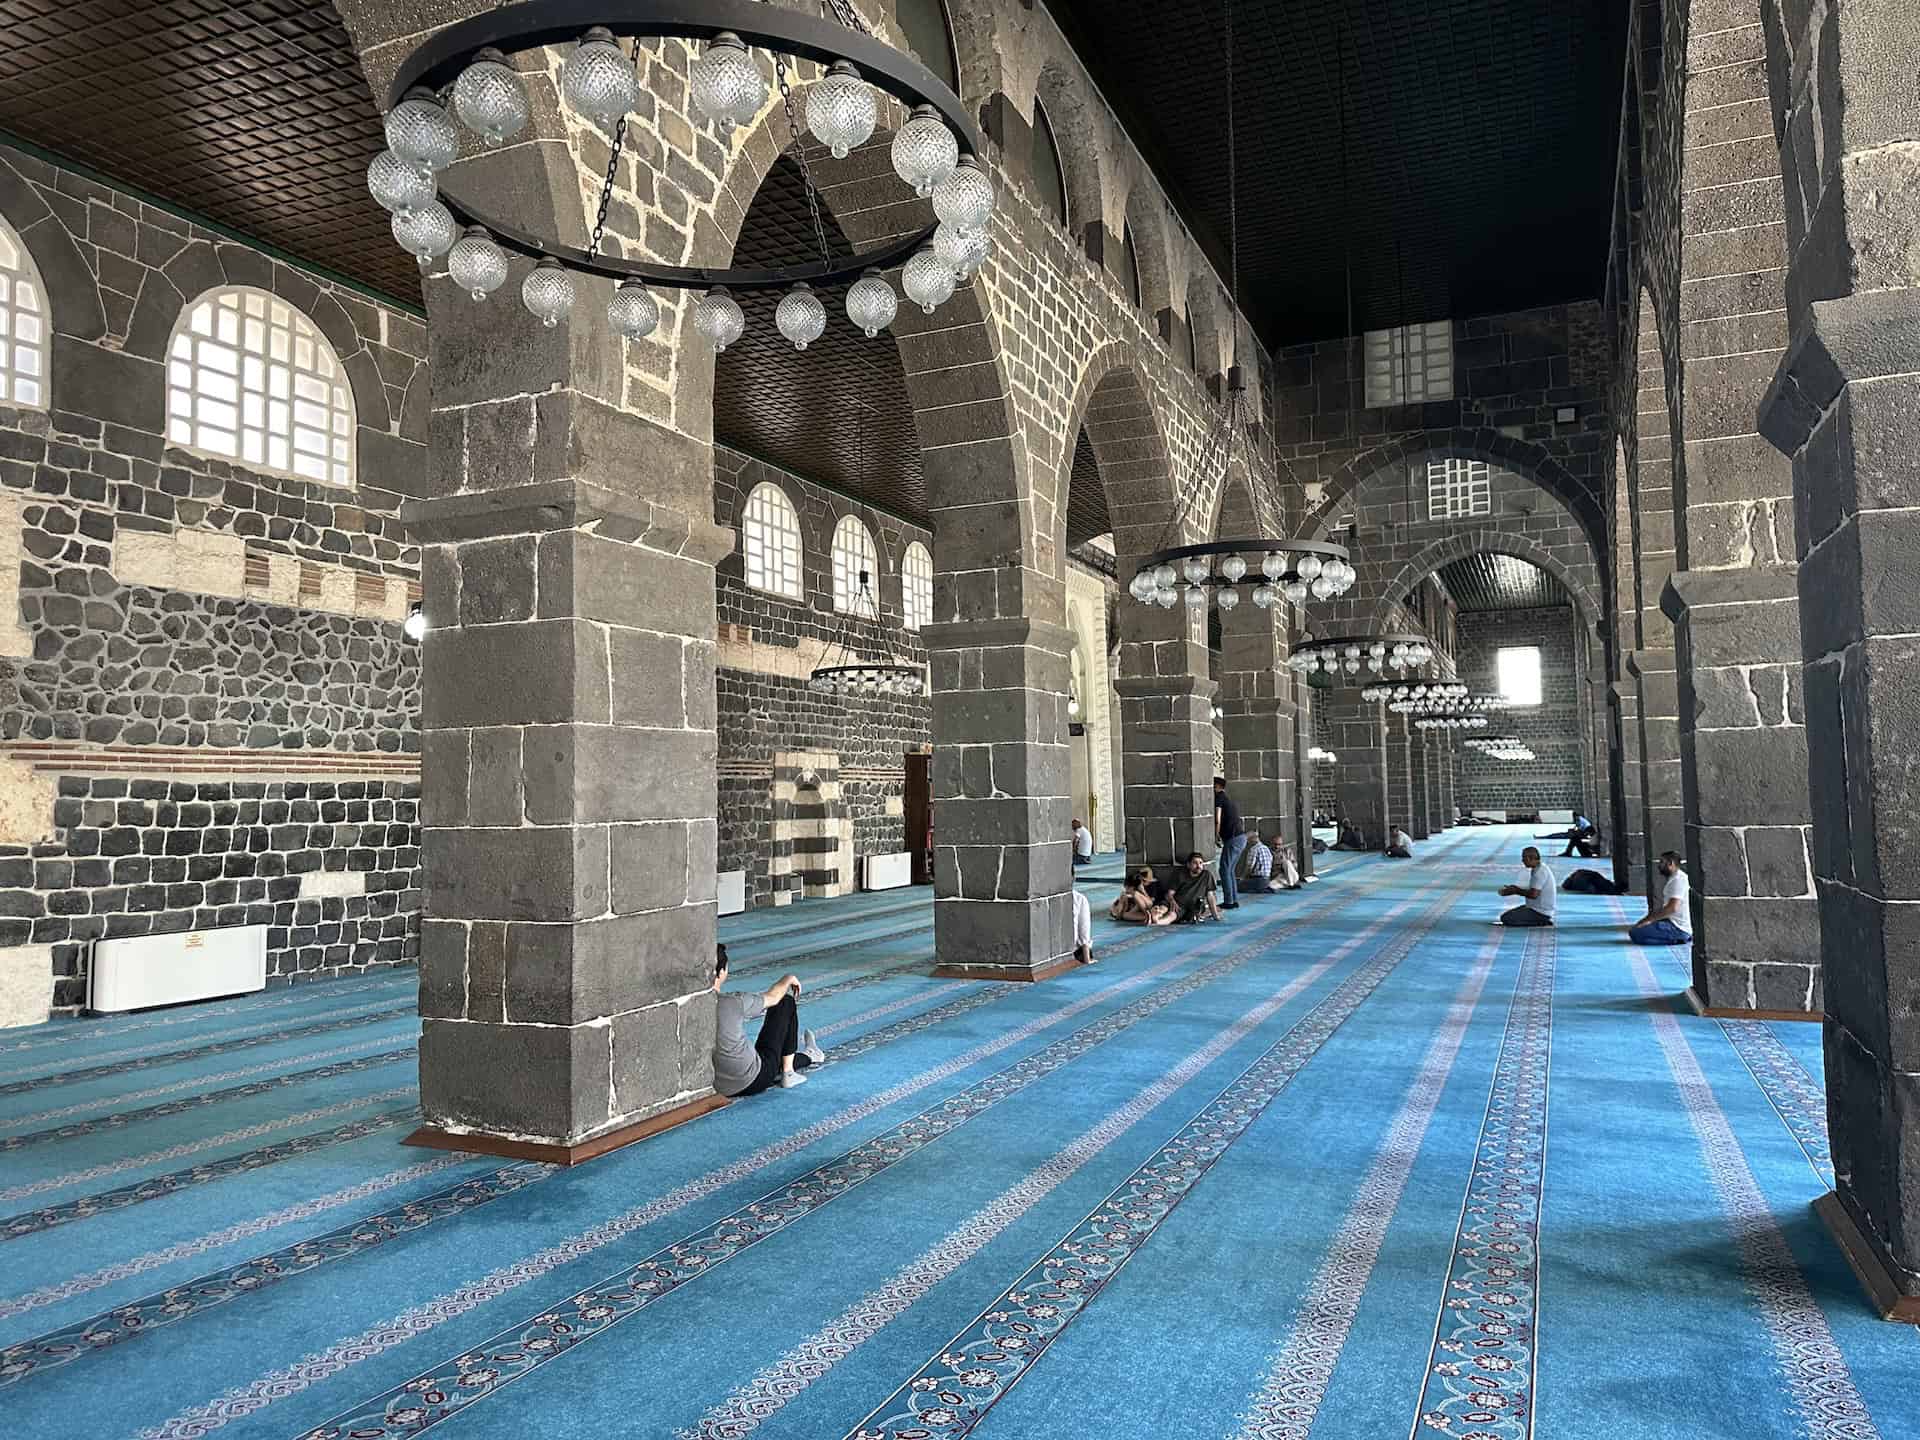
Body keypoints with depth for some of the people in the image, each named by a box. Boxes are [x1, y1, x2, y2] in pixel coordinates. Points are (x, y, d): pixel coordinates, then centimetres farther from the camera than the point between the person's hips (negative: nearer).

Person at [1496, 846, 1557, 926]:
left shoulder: (1540, 871, -20)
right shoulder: (1538, 869, 12)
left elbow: (1533, 894, -27)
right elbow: (1532, 889, 19)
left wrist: (1516, 891, -12)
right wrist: (1515, 888, 4)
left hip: (1540, 912, -11)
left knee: (1506, 918, -16)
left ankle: (1540, 922, -10)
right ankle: (1542, 920, 7)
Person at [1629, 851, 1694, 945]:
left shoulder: (1678, 879, -15)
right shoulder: (1673, 879, 20)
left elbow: (1672, 908, -25)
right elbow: (1663, 906, 21)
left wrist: (1649, 919, -20)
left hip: (1677, 929, -11)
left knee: (1635, 933, -20)